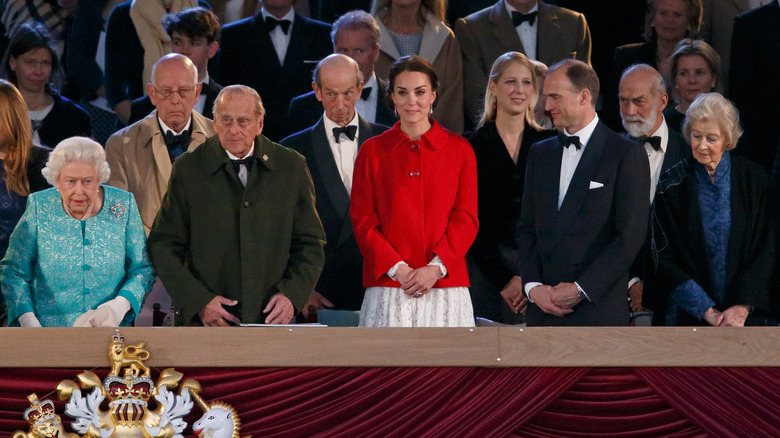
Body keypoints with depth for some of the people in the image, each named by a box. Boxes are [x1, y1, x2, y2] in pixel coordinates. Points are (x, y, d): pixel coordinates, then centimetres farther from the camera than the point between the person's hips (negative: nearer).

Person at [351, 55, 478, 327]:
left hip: (444, 285, 0)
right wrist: (396, 268, -10)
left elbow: (466, 218, 4)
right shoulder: (372, 151, 9)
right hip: (387, 287, 0)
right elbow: (363, 221, 5)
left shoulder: (459, 150, 9)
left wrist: (436, 267, -10)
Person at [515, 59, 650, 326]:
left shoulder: (627, 154, -1)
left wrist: (581, 289, -12)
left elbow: (631, 236, -7)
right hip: (542, 310, 5)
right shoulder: (540, 153, 18)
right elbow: (526, 229, 15)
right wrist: (532, 285, -2)